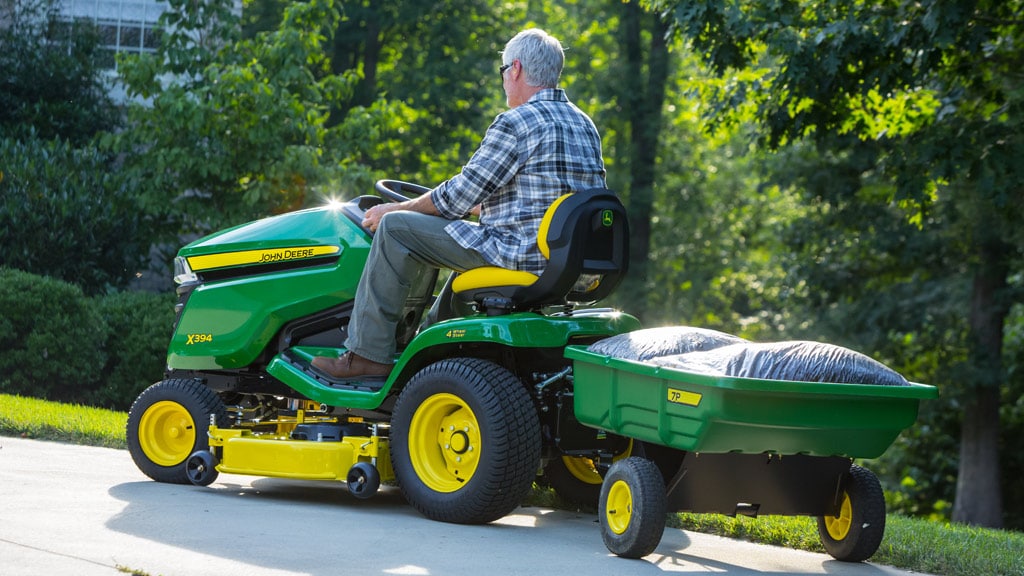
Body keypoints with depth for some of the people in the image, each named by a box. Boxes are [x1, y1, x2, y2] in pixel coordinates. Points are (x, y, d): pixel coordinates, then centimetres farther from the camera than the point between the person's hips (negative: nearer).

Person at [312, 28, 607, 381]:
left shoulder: (517, 122, -14)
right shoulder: (584, 125, 14)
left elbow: (458, 198, -10)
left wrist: (397, 209, 5)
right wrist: (484, 207, 33)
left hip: (521, 258, -9)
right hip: (572, 266, 9)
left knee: (395, 227, -2)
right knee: (473, 237, 37)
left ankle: (368, 355, 1)